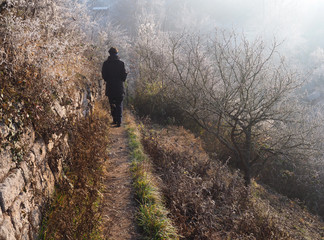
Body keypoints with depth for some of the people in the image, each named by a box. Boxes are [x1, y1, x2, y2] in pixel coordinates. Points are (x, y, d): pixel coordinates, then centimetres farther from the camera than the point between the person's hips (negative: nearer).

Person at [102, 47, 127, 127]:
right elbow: (124, 75, -4)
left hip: (110, 87, 1)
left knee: (112, 104, 15)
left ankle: (115, 120, 15)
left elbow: (104, 75, 1)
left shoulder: (106, 63, -2)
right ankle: (119, 121, -4)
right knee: (119, 105, 4)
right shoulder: (121, 63, -6)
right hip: (119, 87, -1)